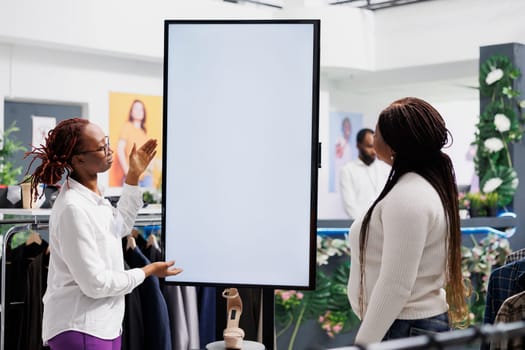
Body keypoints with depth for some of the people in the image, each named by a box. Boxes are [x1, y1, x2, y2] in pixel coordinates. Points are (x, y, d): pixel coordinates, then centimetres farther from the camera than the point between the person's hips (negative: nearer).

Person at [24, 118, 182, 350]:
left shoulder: (91, 196, 7)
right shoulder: (73, 209, -23)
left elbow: (119, 227, 27)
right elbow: (96, 283, -22)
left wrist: (134, 176, 24)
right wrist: (148, 271, -9)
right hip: (79, 330, -10)